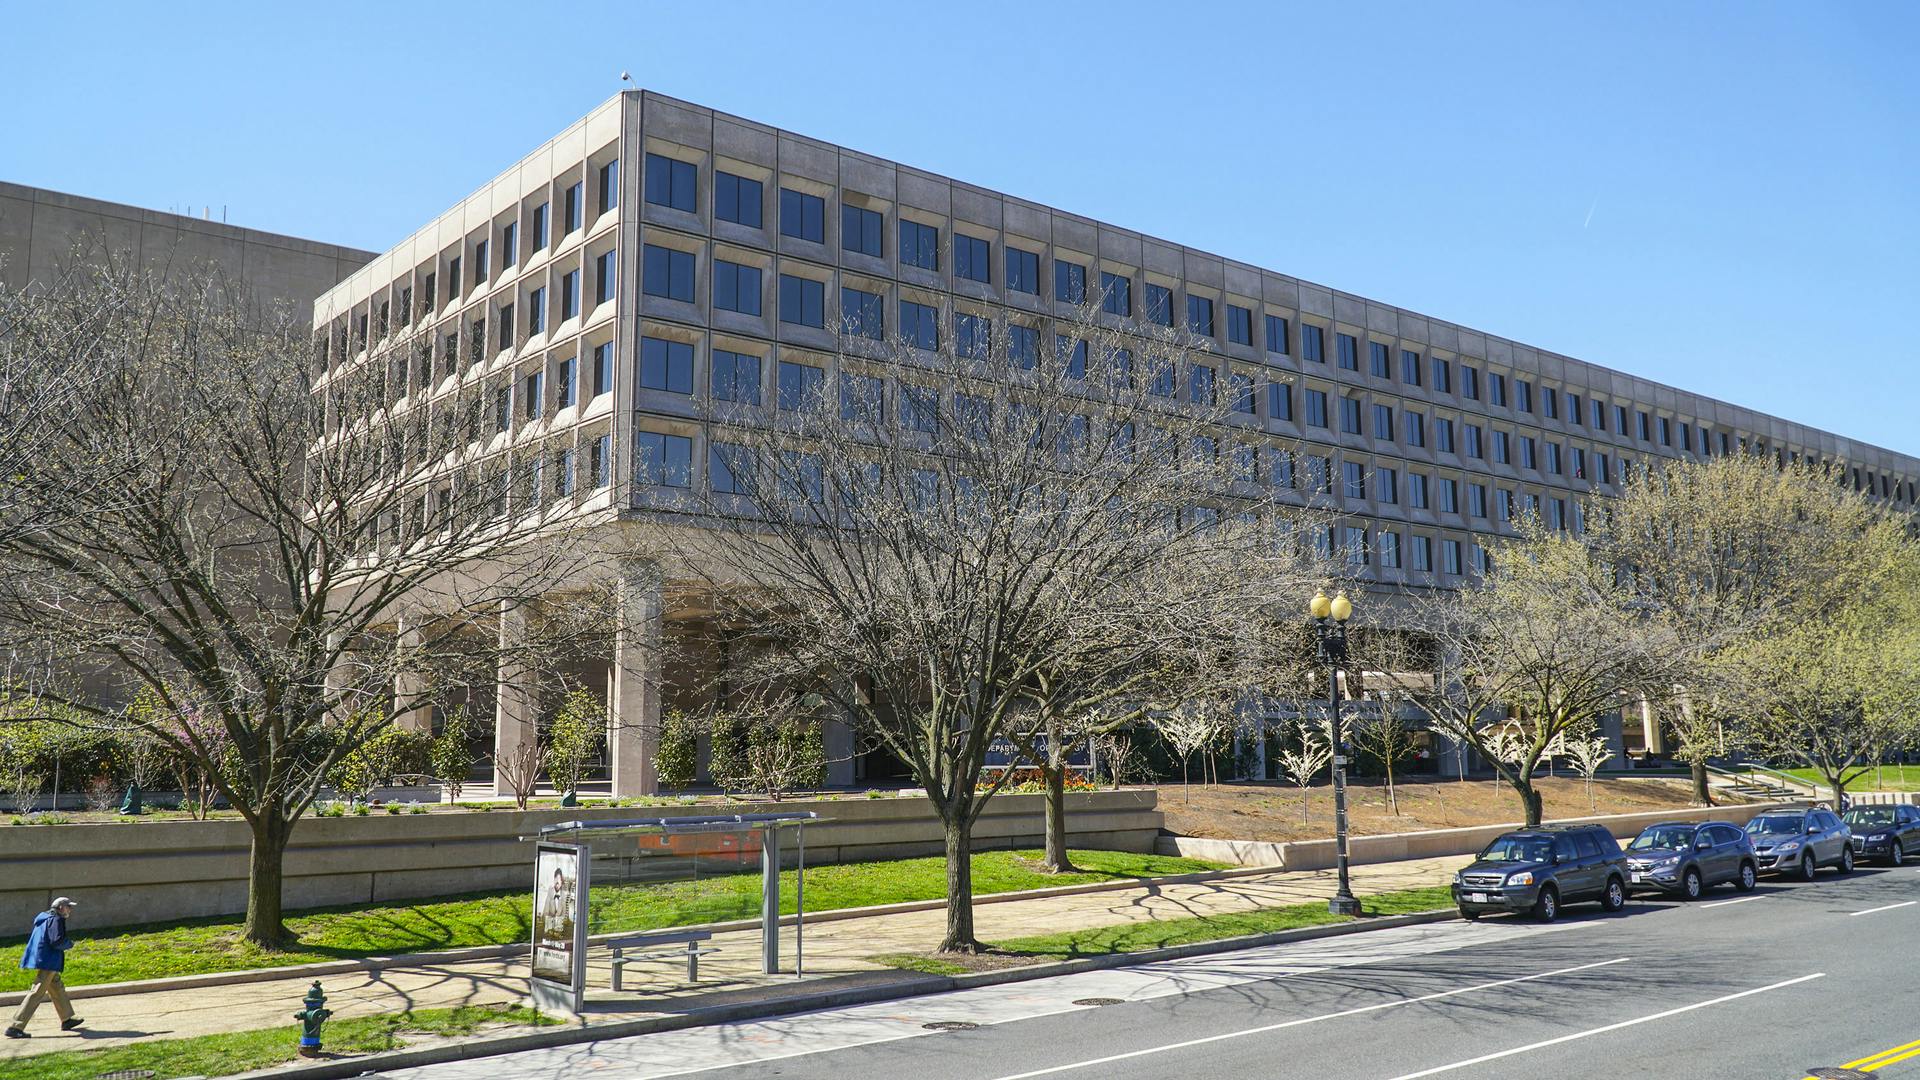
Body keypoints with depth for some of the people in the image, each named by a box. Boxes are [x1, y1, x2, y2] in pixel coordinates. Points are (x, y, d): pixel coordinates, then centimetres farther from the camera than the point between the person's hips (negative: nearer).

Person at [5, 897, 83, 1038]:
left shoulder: (44, 918, 17)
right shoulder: (56, 920, -12)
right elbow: (57, 941, -22)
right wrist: (69, 943, -1)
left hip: (40, 959, 11)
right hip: (47, 962, -11)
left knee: (57, 988, 20)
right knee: (37, 994, -10)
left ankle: (67, 1020, 30)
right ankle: (15, 1027, -12)